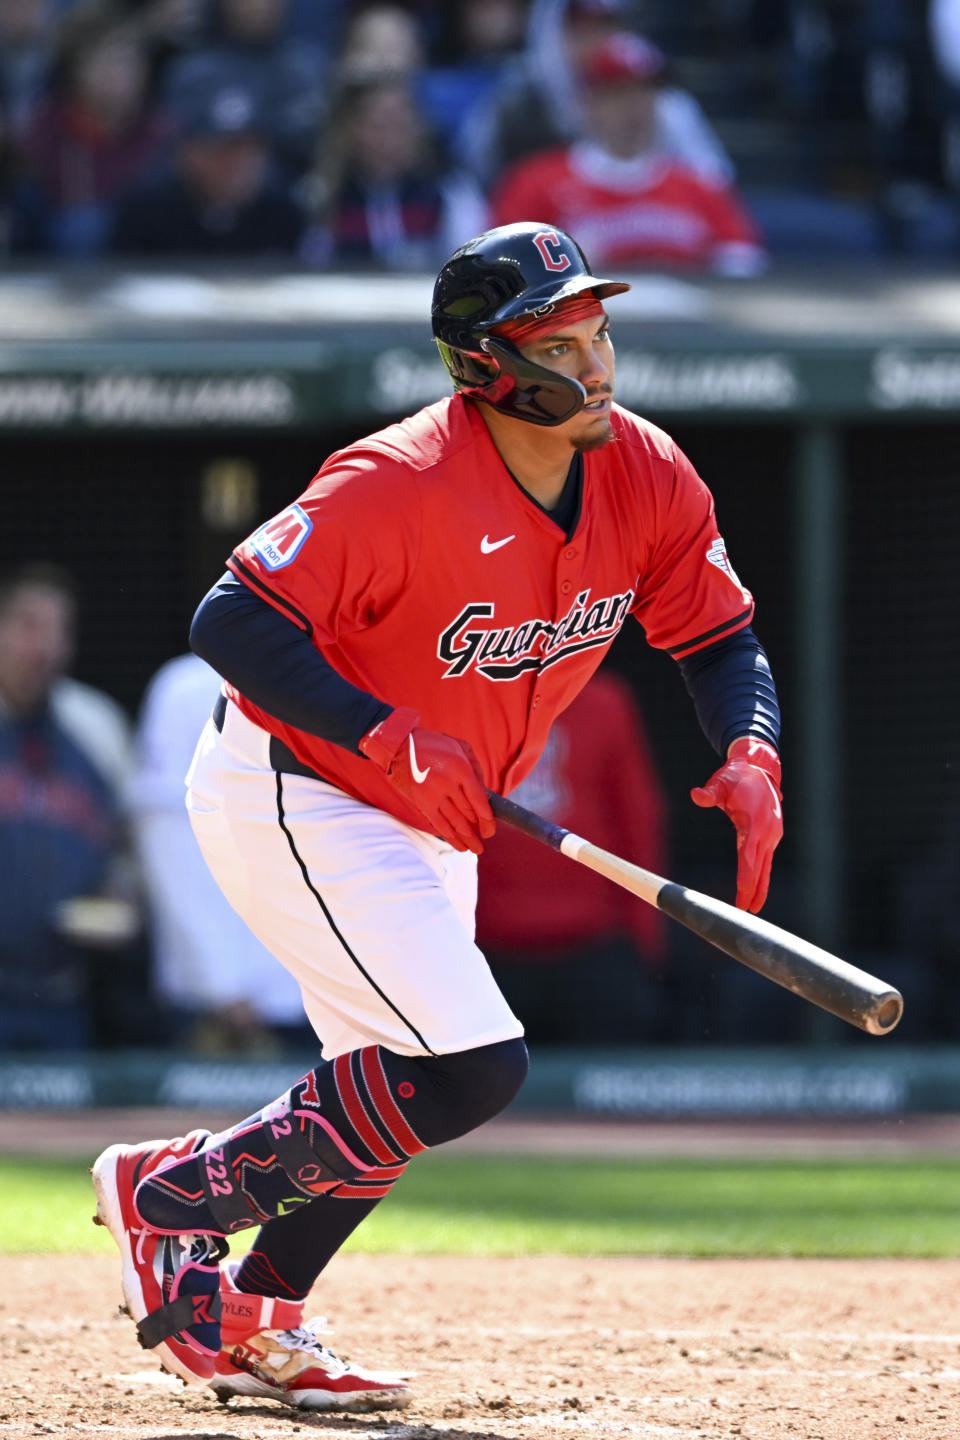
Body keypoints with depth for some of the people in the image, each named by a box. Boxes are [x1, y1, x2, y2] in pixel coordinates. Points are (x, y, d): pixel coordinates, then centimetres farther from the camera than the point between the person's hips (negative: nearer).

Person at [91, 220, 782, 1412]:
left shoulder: (645, 476, -8)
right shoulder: (402, 486, -29)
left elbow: (720, 635, 3)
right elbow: (233, 620, -29)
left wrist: (749, 756, -17)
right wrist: (389, 739, -37)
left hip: (430, 821, 9)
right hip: (288, 795, -9)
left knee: (390, 1100, 16)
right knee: (471, 1068, -18)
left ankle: (247, 1318, 33)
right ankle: (170, 1195, -4)